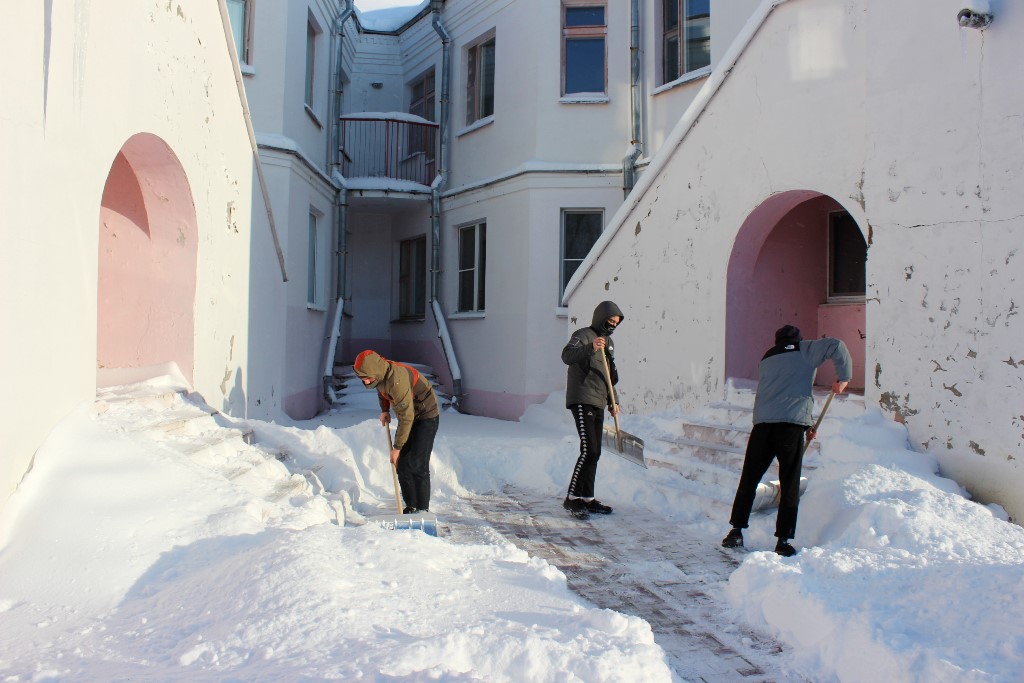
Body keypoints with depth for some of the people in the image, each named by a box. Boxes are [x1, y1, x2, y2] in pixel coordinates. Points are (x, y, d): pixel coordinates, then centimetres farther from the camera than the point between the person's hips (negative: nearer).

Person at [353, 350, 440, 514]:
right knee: (402, 463, 5)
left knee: (417, 464, -16)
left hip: (426, 416, -9)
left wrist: (397, 448, -24)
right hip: (408, 414, 9)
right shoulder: (379, 374, -8)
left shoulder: (397, 380, -35)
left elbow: (406, 418, -31)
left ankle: (423, 509, -10)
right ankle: (411, 507, 13)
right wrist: (384, 410, 3)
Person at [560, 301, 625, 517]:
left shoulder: (608, 342, 20)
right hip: (582, 400, -9)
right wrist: (590, 348, -41)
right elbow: (567, 356, -26)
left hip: (598, 403, 9)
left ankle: (587, 498, 14)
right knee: (588, 449, -15)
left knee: (594, 452, 8)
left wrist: (612, 401, 23)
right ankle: (572, 497, -10)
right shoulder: (583, 335, -6)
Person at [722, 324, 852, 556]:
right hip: (791, 424, -4)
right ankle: (783, 541, 4)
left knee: (748, 480, 11)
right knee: (790, 485, 4)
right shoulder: (805, 350, 11)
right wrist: (844, 377, 9)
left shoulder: (766, 359, 25)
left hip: (762, 423, 4)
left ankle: (736, 532, 14)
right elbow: (836, 346, -2)